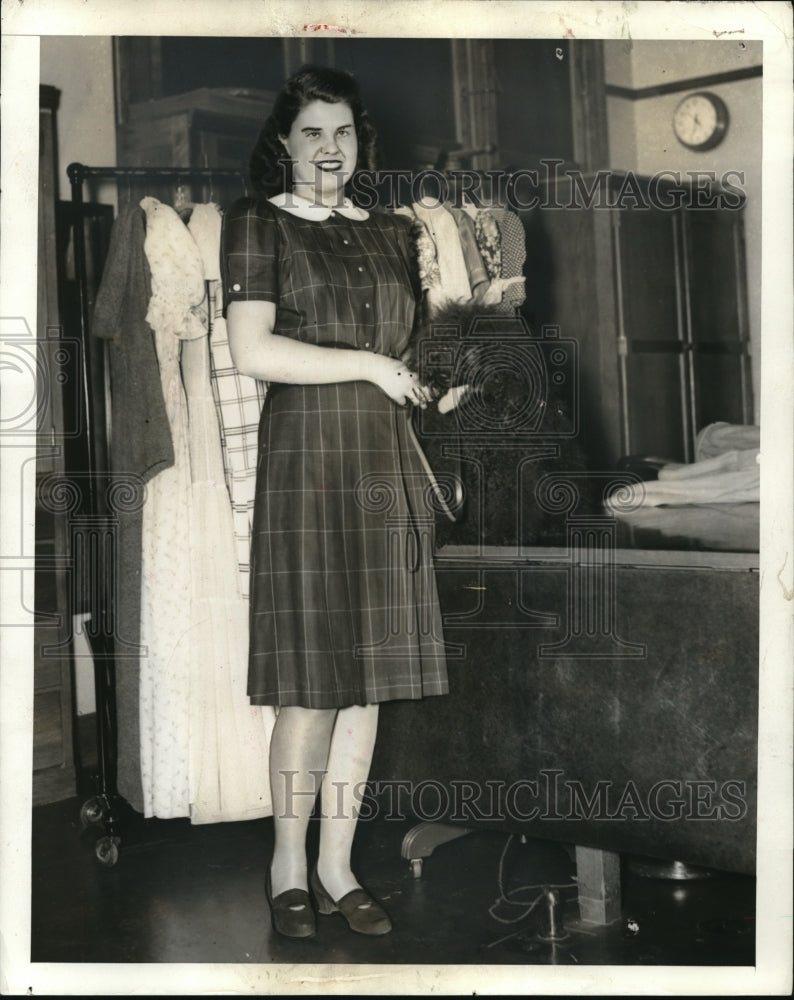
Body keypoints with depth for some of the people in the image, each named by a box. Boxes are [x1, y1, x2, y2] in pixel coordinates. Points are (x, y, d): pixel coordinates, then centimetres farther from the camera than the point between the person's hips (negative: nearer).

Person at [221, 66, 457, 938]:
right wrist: (370, 365, -8)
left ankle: (337, 864, 15)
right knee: (313, 678, -4)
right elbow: (252, 351, -11)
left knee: (370, 672, 5)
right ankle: (289, 865, 12)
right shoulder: (258, 224, 2)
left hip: (387, 465, 5)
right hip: (308, 459, -5)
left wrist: (442, 376, 8)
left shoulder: (389, 234, 18)